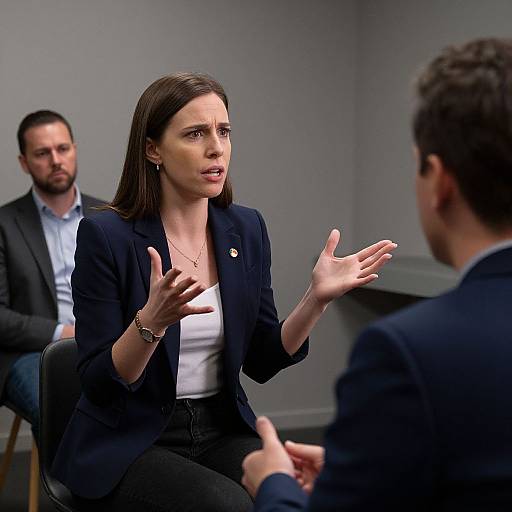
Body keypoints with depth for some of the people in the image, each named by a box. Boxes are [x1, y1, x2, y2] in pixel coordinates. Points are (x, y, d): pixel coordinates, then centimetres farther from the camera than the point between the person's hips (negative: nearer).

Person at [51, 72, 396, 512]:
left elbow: (261, 362, 6)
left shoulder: (246, 229, 3)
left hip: (223, 430, 5)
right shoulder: (106, 236, -13)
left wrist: (318, 298, -9)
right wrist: (152, 321, -31)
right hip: (127, 443, -4)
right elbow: (99, 384, -14)